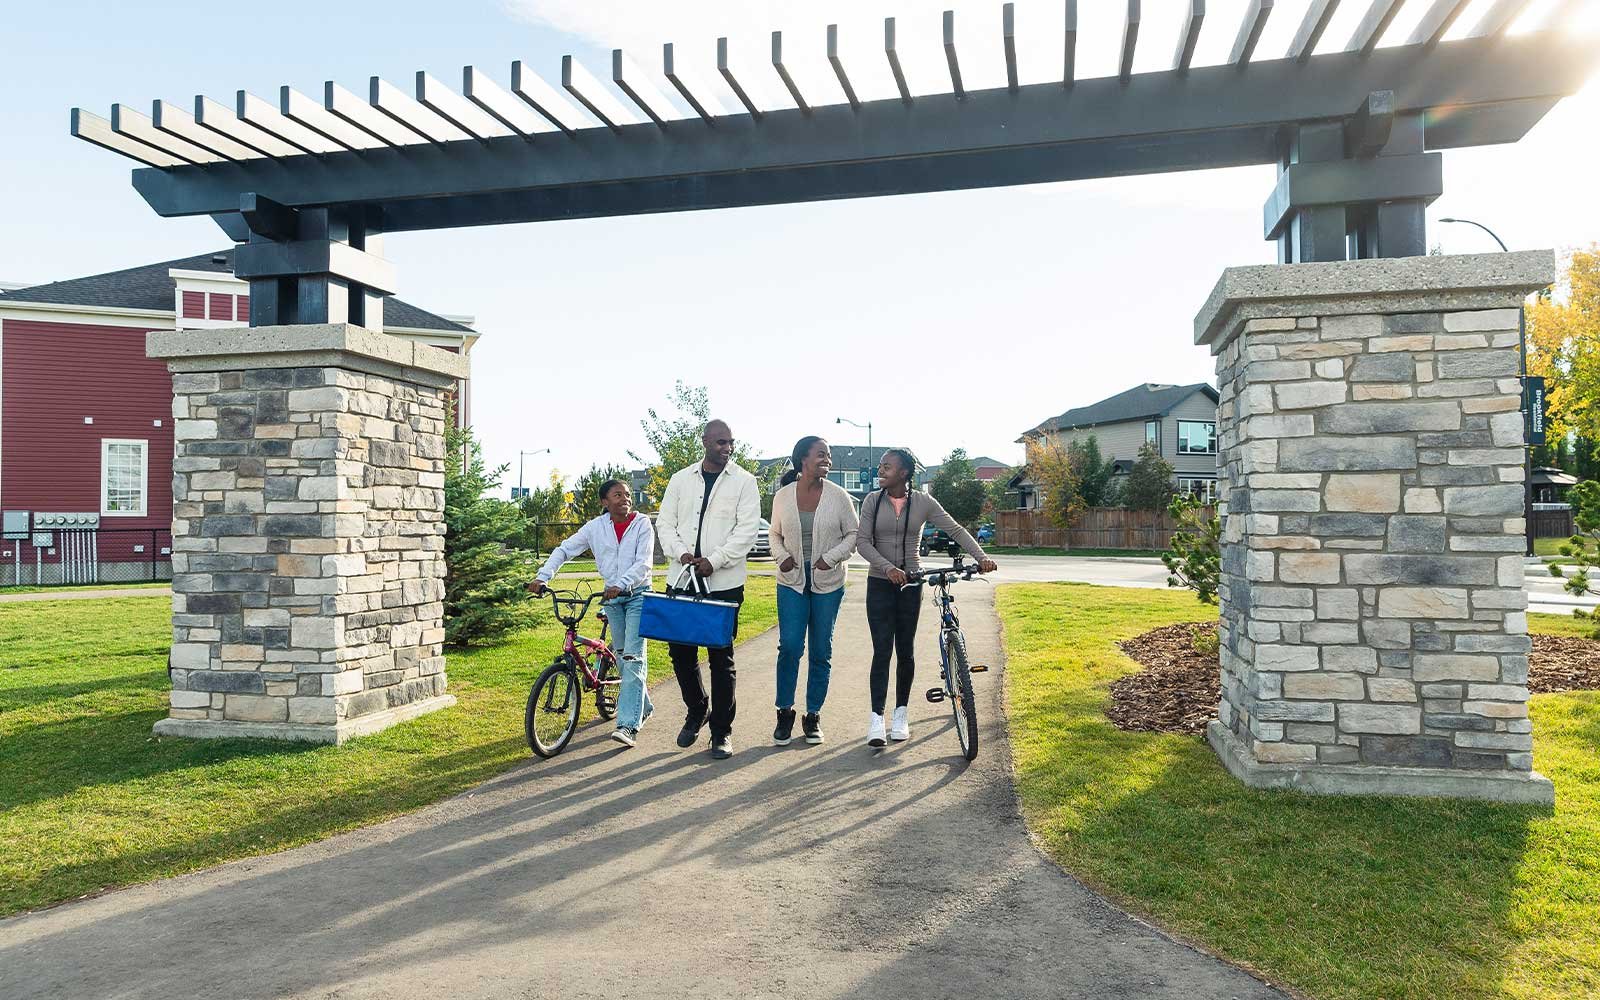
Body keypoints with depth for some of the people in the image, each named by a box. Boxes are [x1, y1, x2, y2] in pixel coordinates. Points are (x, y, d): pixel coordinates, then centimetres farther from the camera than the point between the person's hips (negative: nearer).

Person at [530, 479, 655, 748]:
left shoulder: (642, 525, -8)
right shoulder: (596, 527, 0)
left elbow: (643, 563, -17)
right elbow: (564, 550, 2)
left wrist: (622, 585, -33)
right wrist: (543, 576, -12)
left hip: (638, 593, -4)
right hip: (611, 596, 4)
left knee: (632, 656, -13)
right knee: (623, 656, 12)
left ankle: (628, 725, -18)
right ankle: (643, 706, 32)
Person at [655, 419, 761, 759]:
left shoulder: (744, 481, 1)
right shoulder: (681, 480, 11)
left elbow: (747, 529, -7)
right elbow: (665, 522, 9)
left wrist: (714, 560, -16)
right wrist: (680, 552, -10)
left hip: (724, 582, -3)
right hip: (682, 580, 3)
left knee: (721, 658, 1)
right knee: (680, 651, 8)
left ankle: (721, 731, 12)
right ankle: (696, 711, 33)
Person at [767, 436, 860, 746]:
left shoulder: (838, 496, -3)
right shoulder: (783, 496, 1)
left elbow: (853, 534, 2)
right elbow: (775, 534, 13)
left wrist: (830, 558, -12)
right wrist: (782, 557, -6)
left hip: (828, 582, 0)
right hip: (792, 581, 0)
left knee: (821, 651, 5)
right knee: (789, 647, -6)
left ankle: (813, 716, 18)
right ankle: (785, 713, 10)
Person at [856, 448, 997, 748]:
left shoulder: (923, 502, -2)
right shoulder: (872, 501, -2)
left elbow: (956, 531, -5)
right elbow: (863, 542, -8)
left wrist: (982, 558, -19)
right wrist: (888, 568, -24)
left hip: (910, 584, 1)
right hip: (880, 584, 0)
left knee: (905, 651, 6)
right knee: (882, 650, -6)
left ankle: (900, 714, 19)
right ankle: (876, 718, -3)